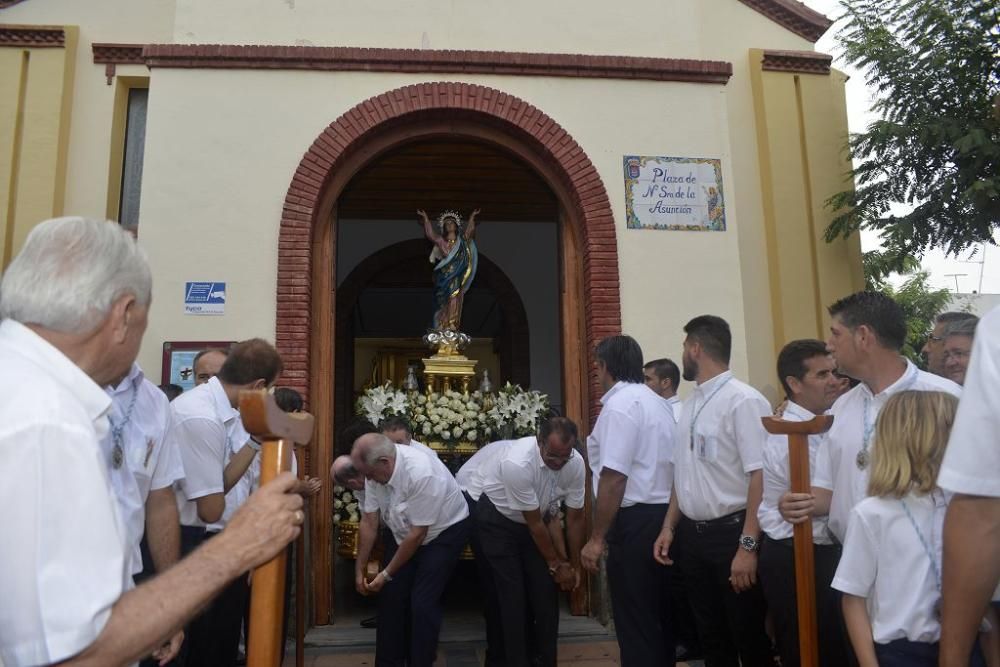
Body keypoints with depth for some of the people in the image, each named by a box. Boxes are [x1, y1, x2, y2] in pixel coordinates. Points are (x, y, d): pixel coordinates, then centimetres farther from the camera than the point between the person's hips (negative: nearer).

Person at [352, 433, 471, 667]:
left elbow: (417, 534, -28)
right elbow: (369, 521, -6)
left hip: (443, 532, -6)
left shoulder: (421, 473, -37)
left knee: (423, 603, -12)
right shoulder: (376, 469, -17)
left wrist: (387, 574, -18)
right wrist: (359, 569, -1)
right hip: (404, 532, 6)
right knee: (391, 595, 3)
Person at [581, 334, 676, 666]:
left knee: (635, 622, 0)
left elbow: (614, 477, -21)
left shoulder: (620, 404, -14)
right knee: (659, 615, 18)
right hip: (664, 515, 9)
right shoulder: (658, 402, 15)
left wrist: (597, 538, -17)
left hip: (636, 521, -9)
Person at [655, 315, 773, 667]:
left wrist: (748, 546, -22)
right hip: (692, 535, 7)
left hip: (730, 533, -7)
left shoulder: (744, 401, -16)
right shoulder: (691, 404, 9)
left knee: (749, 638, 8)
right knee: (710, 636, 19)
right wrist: (669, 526, 14)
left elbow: (761, 477, -20)